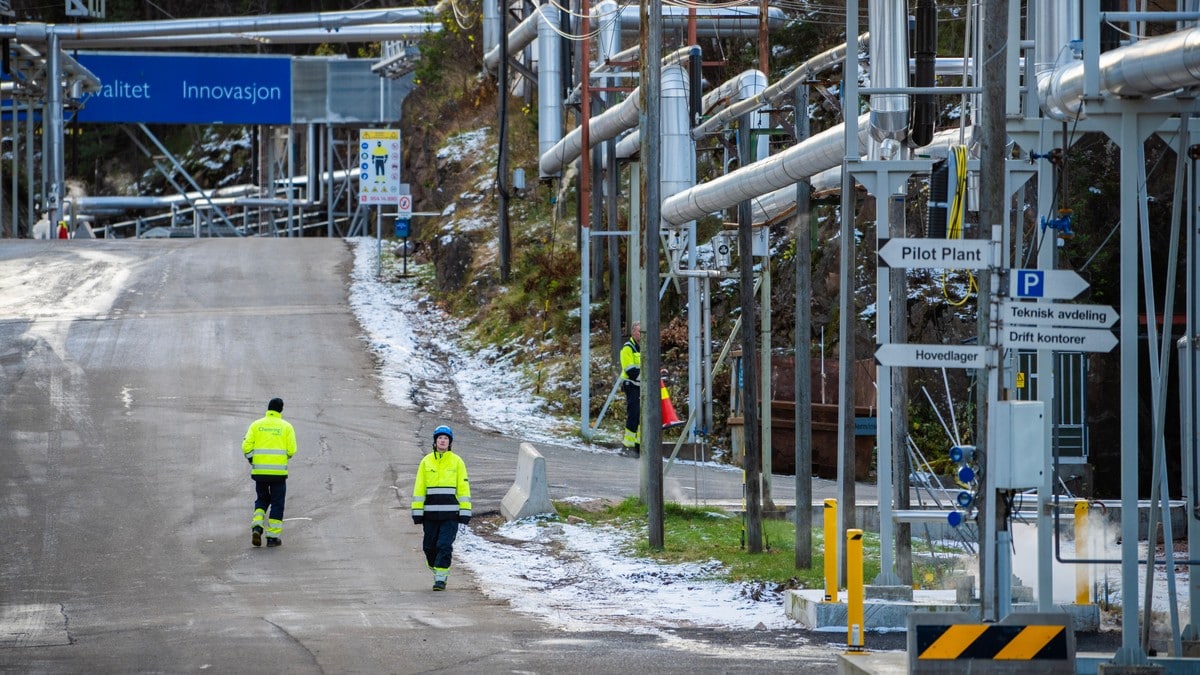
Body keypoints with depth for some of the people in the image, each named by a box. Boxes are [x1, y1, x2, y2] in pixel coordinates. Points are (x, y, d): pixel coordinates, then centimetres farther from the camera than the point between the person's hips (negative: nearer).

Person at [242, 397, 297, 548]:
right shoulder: (286, 427, -1)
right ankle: (273, 537, 6)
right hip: (279, 471, -2)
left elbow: (247, 447, -4)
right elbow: (291, 450, -6)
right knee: (277, 503, 8)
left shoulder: (256, 425, 3)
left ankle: (257, 527, -3)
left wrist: (252, 461, 13)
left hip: (259, 471, 2)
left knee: (261, 500, 19)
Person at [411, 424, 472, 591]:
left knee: (444, 546, -10)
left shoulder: (457, 462, 4)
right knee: (430, 546, 6)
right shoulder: (426, 462, 8)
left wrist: (465, 512, -3)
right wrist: (417, 511, 1)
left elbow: (463, 487, 3)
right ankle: (436, 570, 29)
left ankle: (441, 578, -6)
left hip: (450, 513, -2)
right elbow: (419, 488, 7)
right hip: (430, 513, 2)